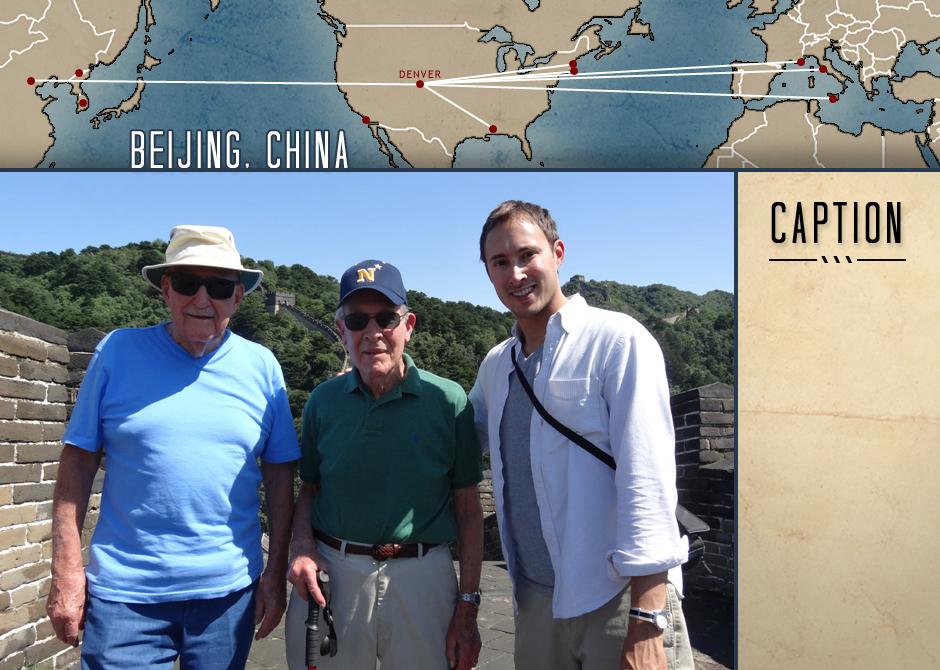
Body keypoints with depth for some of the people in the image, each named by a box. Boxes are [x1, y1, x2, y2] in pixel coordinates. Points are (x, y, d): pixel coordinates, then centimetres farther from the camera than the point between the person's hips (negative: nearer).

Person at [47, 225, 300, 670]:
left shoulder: (261, 367, 1)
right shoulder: (118, 351, -1)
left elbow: (279, 473, 5)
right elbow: (78, 461, 1)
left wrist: (276, 570, 2)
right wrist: (67, 570, -3)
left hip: (229, 590, 1)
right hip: (124, 591, -1)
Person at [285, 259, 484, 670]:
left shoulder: (448, 401, -5)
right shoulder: (323, 401, 3)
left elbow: (468, 508, -2)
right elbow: (309, 488, 13)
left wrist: (467, 607, -4)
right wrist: (301, 545, -7)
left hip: (422, 576, -2)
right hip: (329, 575, 2)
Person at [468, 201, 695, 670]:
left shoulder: (618, 341, -9)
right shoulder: (495, 366, 11)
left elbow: (647, 481, -15)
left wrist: (646, 624, -19)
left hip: (618, 602, -6)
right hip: (536, 601, 6)